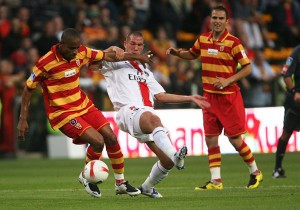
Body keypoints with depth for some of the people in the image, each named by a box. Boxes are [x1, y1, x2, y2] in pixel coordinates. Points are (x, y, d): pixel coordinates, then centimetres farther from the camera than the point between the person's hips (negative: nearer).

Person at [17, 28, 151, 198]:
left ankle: (121, 183, 17)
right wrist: (23, 120, -10)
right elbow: (29, 89, -10)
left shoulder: (81, 53, -4)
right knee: (97, 141, -21)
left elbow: (107, 56, 11)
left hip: (83, 105, 7)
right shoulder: (46, 63, -20)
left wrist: (136, 56, 15)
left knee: (111, 138, 0)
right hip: (62, 112, -7)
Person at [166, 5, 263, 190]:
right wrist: (177, 53, 6)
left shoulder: (233, 42, -11)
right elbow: (192, 54, 25)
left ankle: (255, 172, 17)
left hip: (229, 97, -5)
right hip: (209, 97, 5)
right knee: (211, 140, 2)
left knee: (235, 139, -3)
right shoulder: (203, 39, 6)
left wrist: (228, 80, -18)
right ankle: (216, 181, 6)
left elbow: (248, 67, -9)